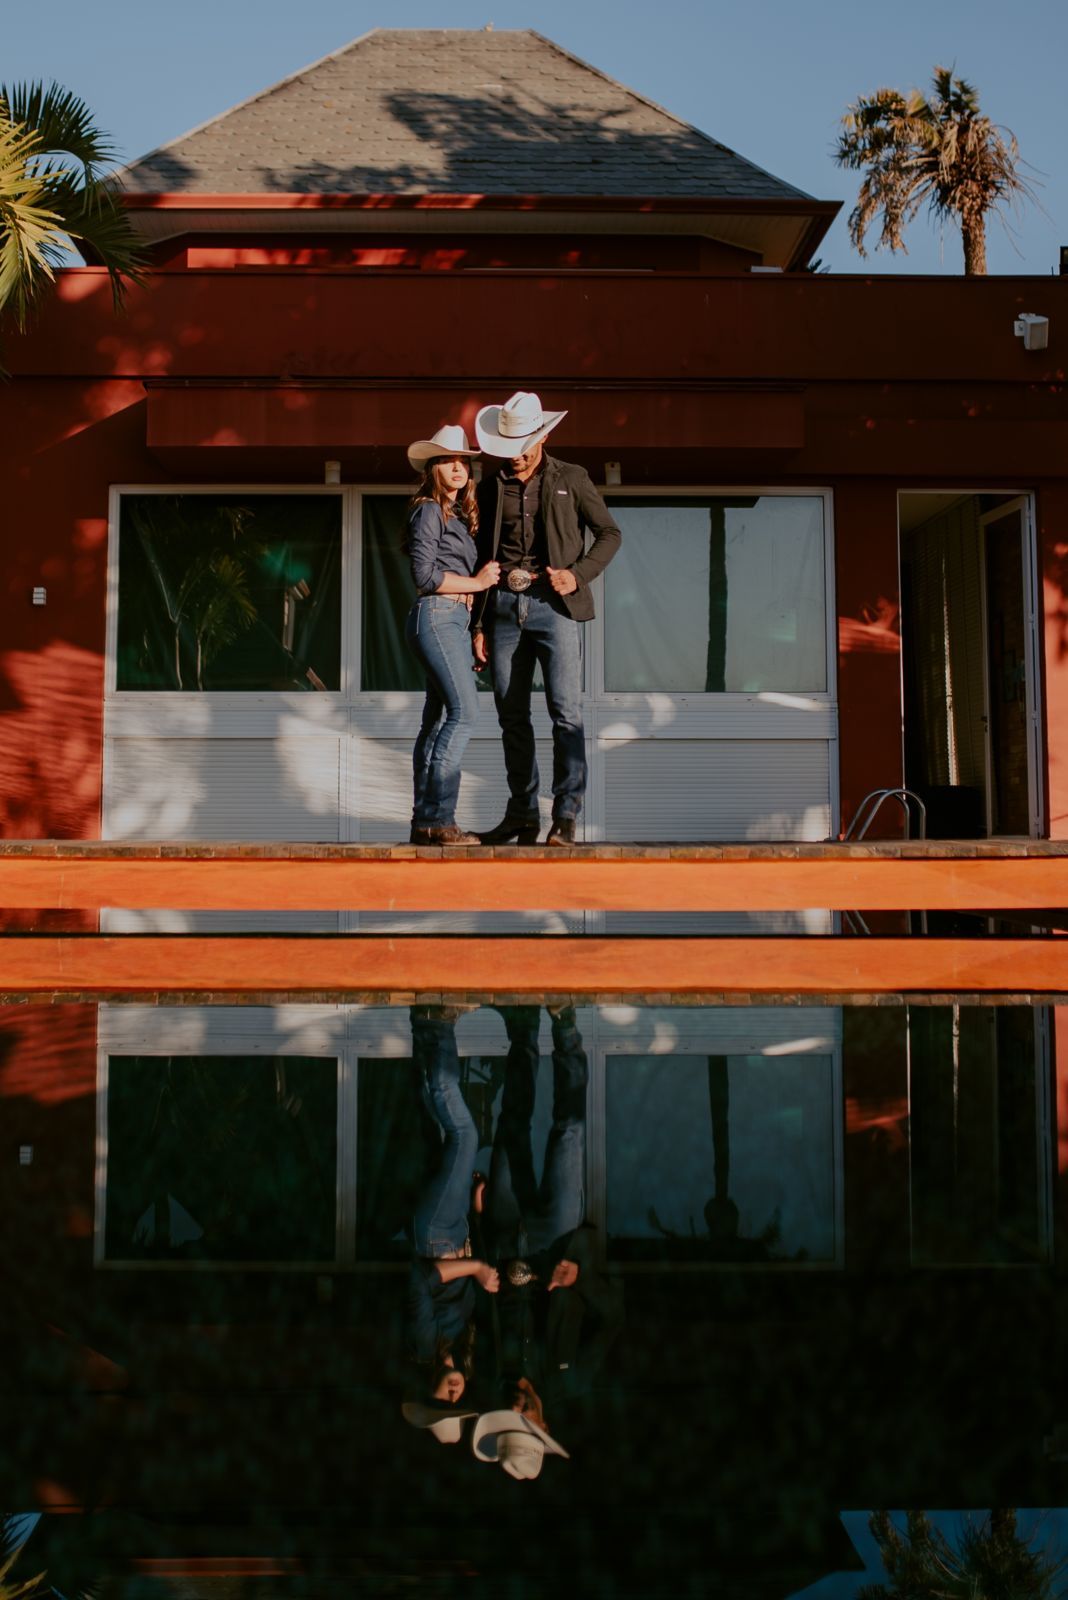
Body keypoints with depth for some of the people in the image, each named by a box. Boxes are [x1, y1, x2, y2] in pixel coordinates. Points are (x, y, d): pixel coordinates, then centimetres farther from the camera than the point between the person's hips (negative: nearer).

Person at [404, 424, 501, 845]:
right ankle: (437, 817, -19)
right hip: (436, 616, -9)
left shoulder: (460, 515, 21)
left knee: (438, 718, 6)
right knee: (465, 710, -18)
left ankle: (425, 821, 7)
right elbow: (425, 575, -12)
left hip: (455, 620, 9)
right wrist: (475, 582, -5)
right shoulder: (429, 510, -5)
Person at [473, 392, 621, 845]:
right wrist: (479, 623, 11)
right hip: (504, 606, 3)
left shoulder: (571, 479, 7)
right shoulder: (491, 489, 14)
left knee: (565, 711, -10)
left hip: (553, 604, -3)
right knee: (512, 715, 5)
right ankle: (522, 814, 12)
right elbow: (482, 559, 16)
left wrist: (578, 575, -8)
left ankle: (566, 814, -6)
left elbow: (609, 533, 9)